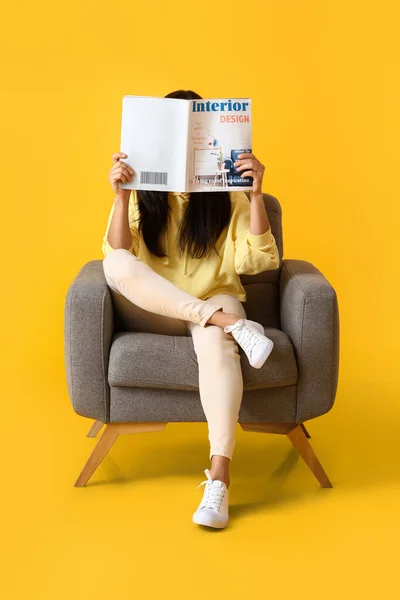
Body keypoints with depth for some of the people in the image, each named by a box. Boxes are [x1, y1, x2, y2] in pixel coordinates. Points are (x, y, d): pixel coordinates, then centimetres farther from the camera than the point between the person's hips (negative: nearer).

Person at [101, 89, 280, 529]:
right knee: (115, 266, -29)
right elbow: (118, 257, -9)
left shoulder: (227, 193, 0)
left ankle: (219, 478, -44)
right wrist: (121, 196, -22)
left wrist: (255, 195, -20)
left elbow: (256, 261, -9)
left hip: (215, 302, -1)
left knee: (214, 339, -37)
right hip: (151, 314, 2)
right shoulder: (142, 192, 2)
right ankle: (233, 324, -34)